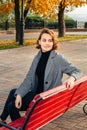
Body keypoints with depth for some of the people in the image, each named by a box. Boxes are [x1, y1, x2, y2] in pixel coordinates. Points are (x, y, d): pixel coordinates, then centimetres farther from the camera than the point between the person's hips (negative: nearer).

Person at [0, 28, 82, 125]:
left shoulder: (59, 58, -14)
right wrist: (19, 94, -12)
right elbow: (29, 78, 0)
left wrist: (72, 78, -36)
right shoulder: (38, 57, 5)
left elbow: (77, 71, -12)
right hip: (36, 92, 7)